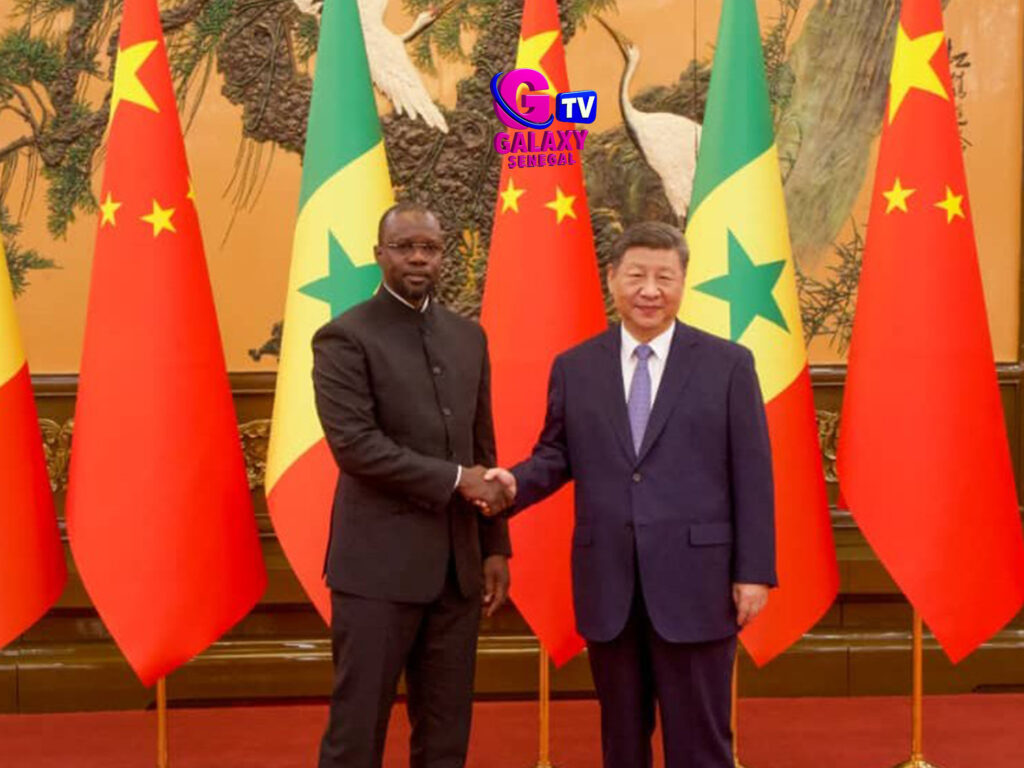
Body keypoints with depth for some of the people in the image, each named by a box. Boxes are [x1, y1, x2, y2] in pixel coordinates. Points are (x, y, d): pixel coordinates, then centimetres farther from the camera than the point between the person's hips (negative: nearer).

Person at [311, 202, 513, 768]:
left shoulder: (468, 337, 12)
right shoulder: (345, 337, -6)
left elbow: (482, 448, 14)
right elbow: (354, 444, -17)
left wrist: (494, 546, 10)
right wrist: (455, 480, -15)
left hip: (457, 564, 6)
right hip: (379, 563, -5)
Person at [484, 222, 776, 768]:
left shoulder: (727, 364, 0)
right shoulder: (574, 367, 7)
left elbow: (751, 475, -2)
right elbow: (556, 455, 11)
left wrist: (754, 571, -6)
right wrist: (516, 483, -11)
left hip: (694, 580, -2)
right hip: (607, 583, 3)